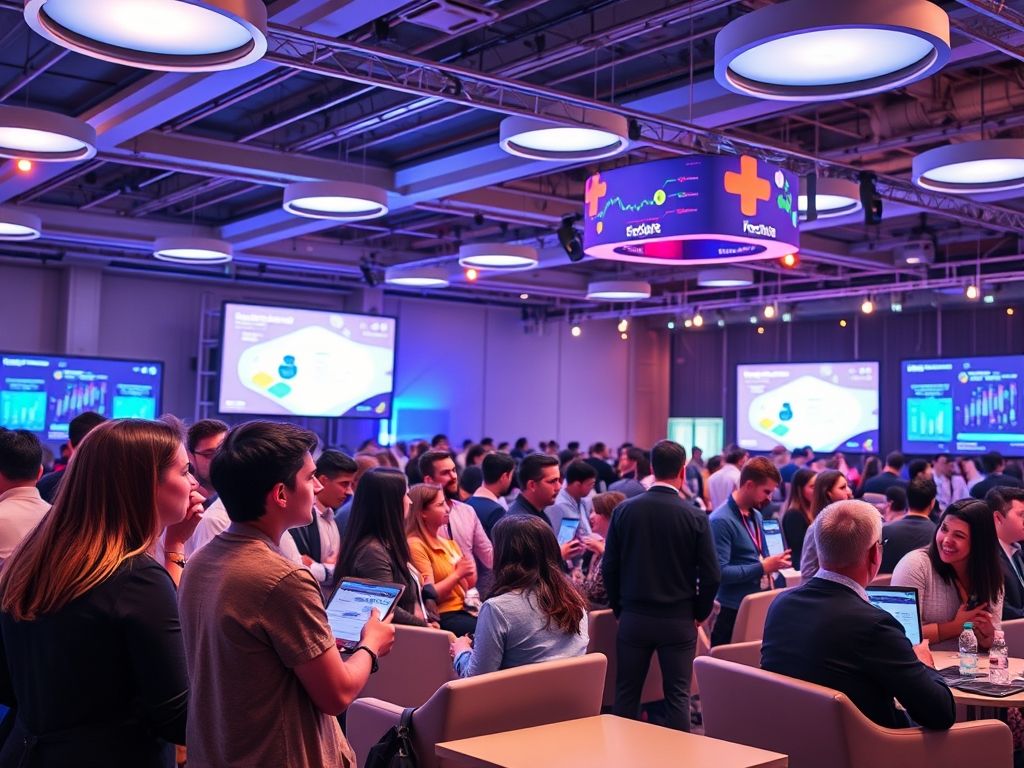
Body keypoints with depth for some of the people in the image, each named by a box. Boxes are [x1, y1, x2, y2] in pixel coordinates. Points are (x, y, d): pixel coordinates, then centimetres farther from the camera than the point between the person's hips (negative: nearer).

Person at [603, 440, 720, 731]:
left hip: (633, 618, 1)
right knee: (678, 696, 8)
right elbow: (710, 575, -8)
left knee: (627, 695, 11)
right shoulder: (695, 516, -10)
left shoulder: (624, 510, -5)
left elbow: (609, 568, -2)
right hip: (679, 620, -1)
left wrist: (619, 608, 11)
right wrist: (700, 613, 8)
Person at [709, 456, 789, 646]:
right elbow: (719, 572, -25)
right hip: (734, 614, -8)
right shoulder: (721, 520, -18)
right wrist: (763, 568, -22)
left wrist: (773, 564, 2)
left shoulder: (756, 515, 11)